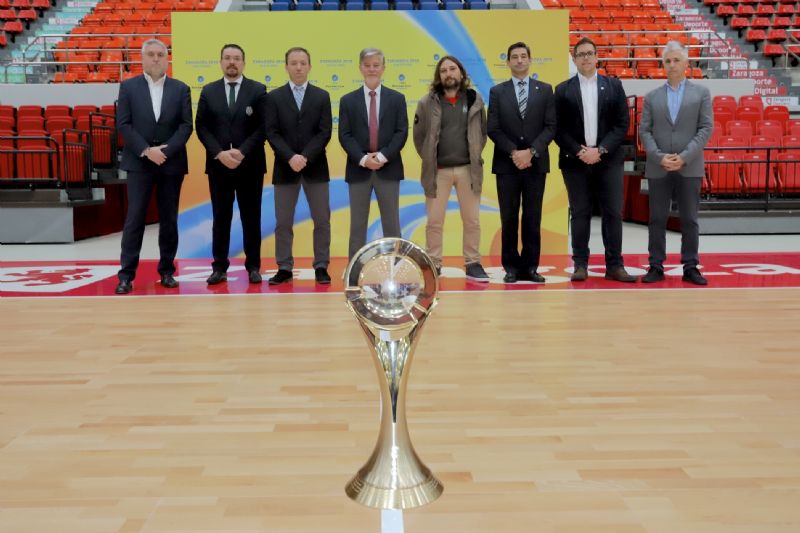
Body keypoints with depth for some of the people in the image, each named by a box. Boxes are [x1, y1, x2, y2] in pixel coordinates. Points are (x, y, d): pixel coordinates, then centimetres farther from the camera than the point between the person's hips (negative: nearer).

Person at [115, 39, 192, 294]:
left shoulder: (181, 89, 6)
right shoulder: (128, 87, 4)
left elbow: (186, 125, -1)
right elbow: (123, 124, -2)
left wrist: (166, 150, -13)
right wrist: (146, 151, -14)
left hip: (171, 163, 1)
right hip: (139, 163, -1)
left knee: (169, 220, 6)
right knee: (134, 219, -3)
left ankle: (167, 271, 16)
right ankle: (126, 275, 1)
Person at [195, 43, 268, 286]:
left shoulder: (258, 90, 2)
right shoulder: (209, 91, 8)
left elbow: (263, 127, -4)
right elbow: (201, 127, 3)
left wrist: (242, 152, -15)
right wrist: (220, 153, -12)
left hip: (250, 164, -1)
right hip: (218, 164, 1)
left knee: (251, 218, 5)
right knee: (221, 218, 6)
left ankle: (253, 267, 13)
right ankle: (220, 267, 11)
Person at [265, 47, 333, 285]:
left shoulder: (322, 96, 6)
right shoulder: (274, 97, 5)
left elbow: (324, 133, -3)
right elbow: (272, 133, -3)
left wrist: (306, 157, -16)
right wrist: (290, 157, -17)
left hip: (316, 167, 0)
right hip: (285, 168, 0)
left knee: (322, 220, 2)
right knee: (283, 222, 3)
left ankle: (321, 267, 12)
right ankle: (284, 268, 11)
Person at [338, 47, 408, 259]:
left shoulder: (397, 98, 8)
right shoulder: (348, 100, 7)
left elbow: (401, 133, -1)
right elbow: (345, 136, 0)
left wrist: (383, 156, -14)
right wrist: (363, 159, -14)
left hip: (388, 168, 0)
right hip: (358, 169, 0)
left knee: (391, 223, 5)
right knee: (358, 224, 4)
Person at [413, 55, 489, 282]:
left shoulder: (475, 100, 5)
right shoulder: (427, 103, 1)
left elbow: (483, 132, 12)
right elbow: (418, 136, 7)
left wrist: (475, 157, 6)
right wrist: (429, 161, 3)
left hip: (468, 169, 1)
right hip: (438, 170, -1)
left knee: (472, 220, 6)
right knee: (434, 222, 3)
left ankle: (473, 264, 17)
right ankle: (433, 265, 12)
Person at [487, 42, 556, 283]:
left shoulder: (545, 90, 8)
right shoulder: (497, 91, 7)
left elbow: (551, 126, 1)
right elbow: (493, 129, 0)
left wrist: (531, 151, -11)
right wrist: (513, 152, -12)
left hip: (536, 163, 0)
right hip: (506, 163, 0)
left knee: (533, 218, 3)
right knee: (509, 218, 2)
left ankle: (530, 267, 9)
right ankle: (511, 267, 10)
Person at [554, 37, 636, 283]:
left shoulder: (613, 86, 8)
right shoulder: (563, 90, 6)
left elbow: (622, 123, 2)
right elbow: (559, 128, 2)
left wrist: (600, 150, -9)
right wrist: (579, 152, -10)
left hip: (608, 159, 1)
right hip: (575, 160, 0)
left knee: (613, 213, 0)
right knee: (580, 214, 3)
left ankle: (614, 265, 6)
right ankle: (580, 265, 10)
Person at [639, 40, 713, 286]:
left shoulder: (701, 93, 7)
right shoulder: (651, 97, 10)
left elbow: (706, 128, -1)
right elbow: (644, 131, 4)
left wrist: (684, 157, -12)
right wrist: (659, 157, -11)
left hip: (689, 167, -1)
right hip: (658, 168, 1)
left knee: (689, 220, 3)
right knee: (657, 219, 3)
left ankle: (690, 267, 10)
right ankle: (656, 266, 9)